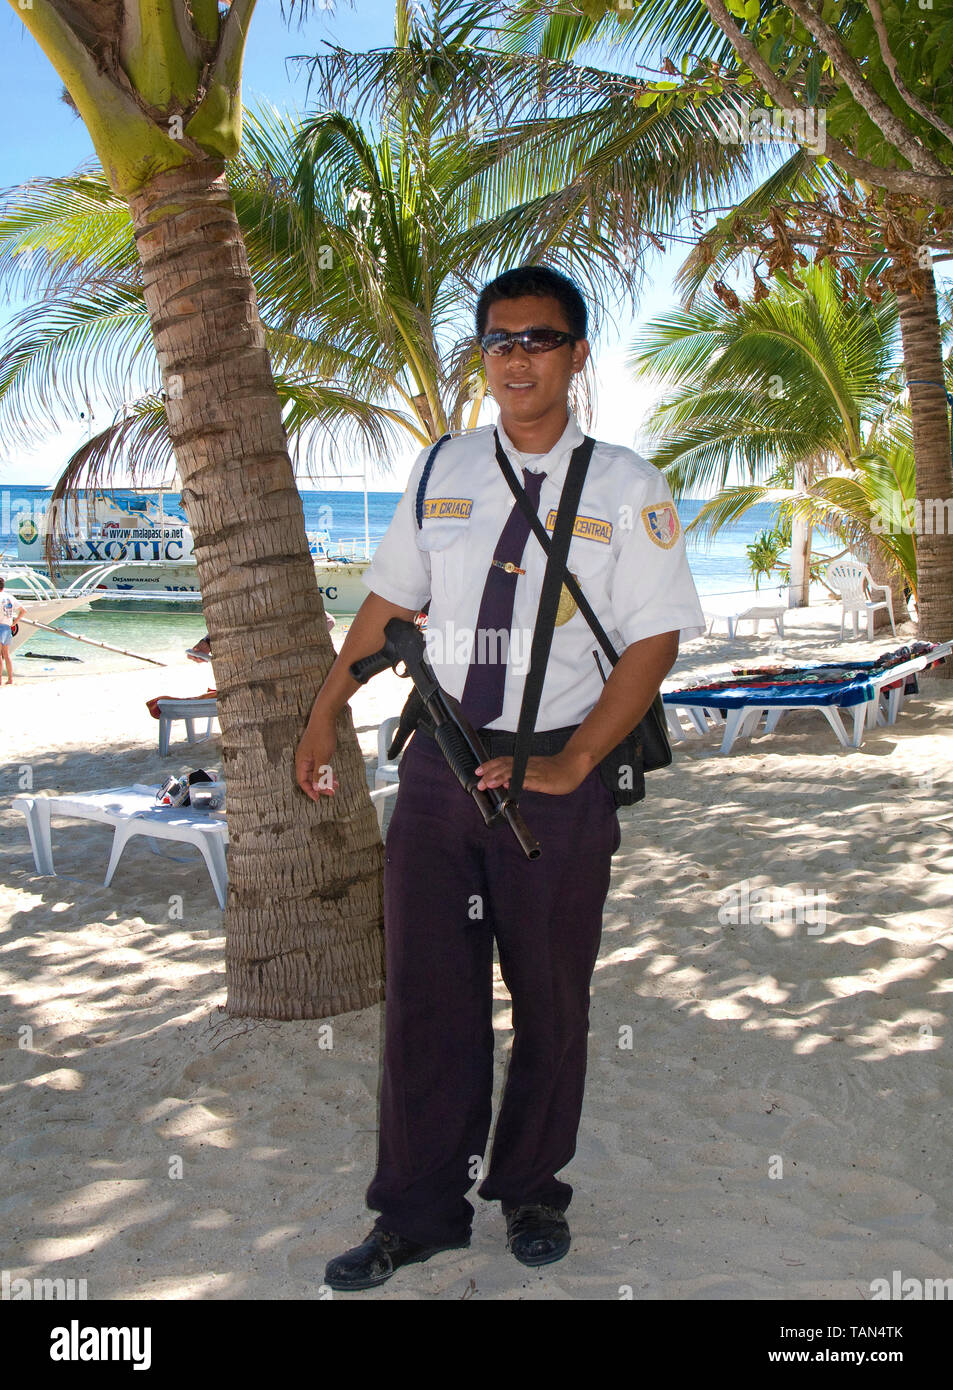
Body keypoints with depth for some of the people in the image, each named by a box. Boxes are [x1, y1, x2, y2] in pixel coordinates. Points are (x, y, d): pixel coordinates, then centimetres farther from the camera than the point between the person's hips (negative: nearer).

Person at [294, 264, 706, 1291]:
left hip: (557, 777, -2)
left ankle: (531, 1190, 31)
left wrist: (571, 762, -15)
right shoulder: (441, 472, 7)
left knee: (550, 998, 10)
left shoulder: (625, 487, -4)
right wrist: (323, 717, 15)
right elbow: (389, 600, 15)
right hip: (440, 764, 3)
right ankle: (420, 1213, 20)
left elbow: (654, 640, -7)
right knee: (425, 992, 6)